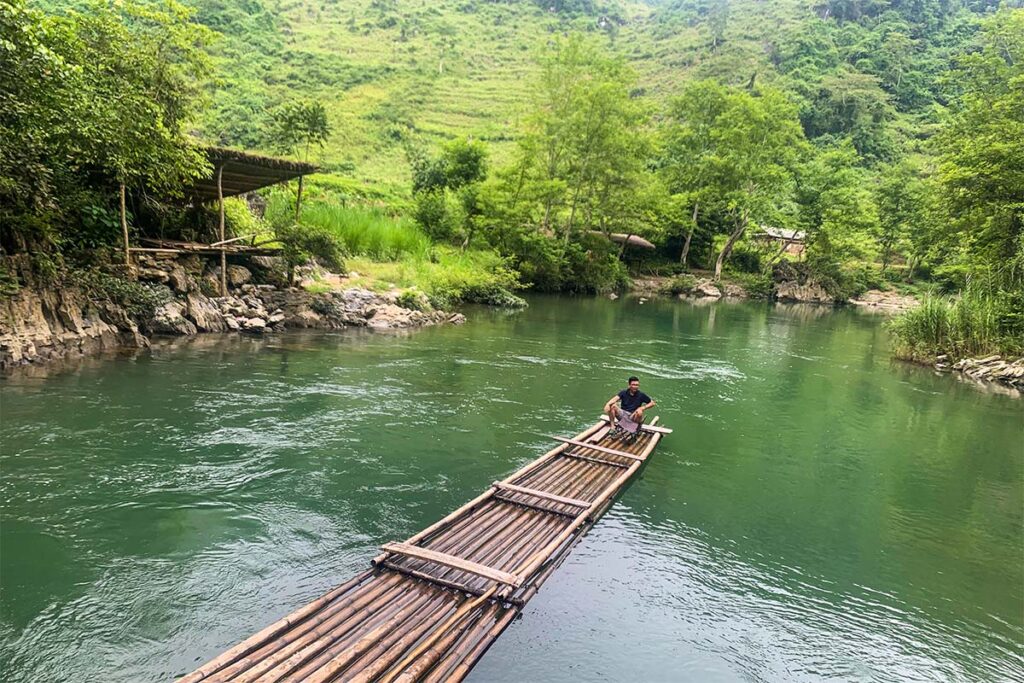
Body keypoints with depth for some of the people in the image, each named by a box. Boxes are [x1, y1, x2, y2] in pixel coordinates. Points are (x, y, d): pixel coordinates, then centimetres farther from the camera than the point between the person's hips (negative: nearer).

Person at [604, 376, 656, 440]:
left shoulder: (641, 395, -3)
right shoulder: (624, 392, -2)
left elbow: (652, 403, 1)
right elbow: (615, 398, -18)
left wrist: (642, 408, -15)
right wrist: (608, 404, -39)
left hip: (633, 416, -1)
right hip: (622, 413, 1)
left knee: (639, 413, -34)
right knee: (612, 406, -23)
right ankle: (612, 427, -23)